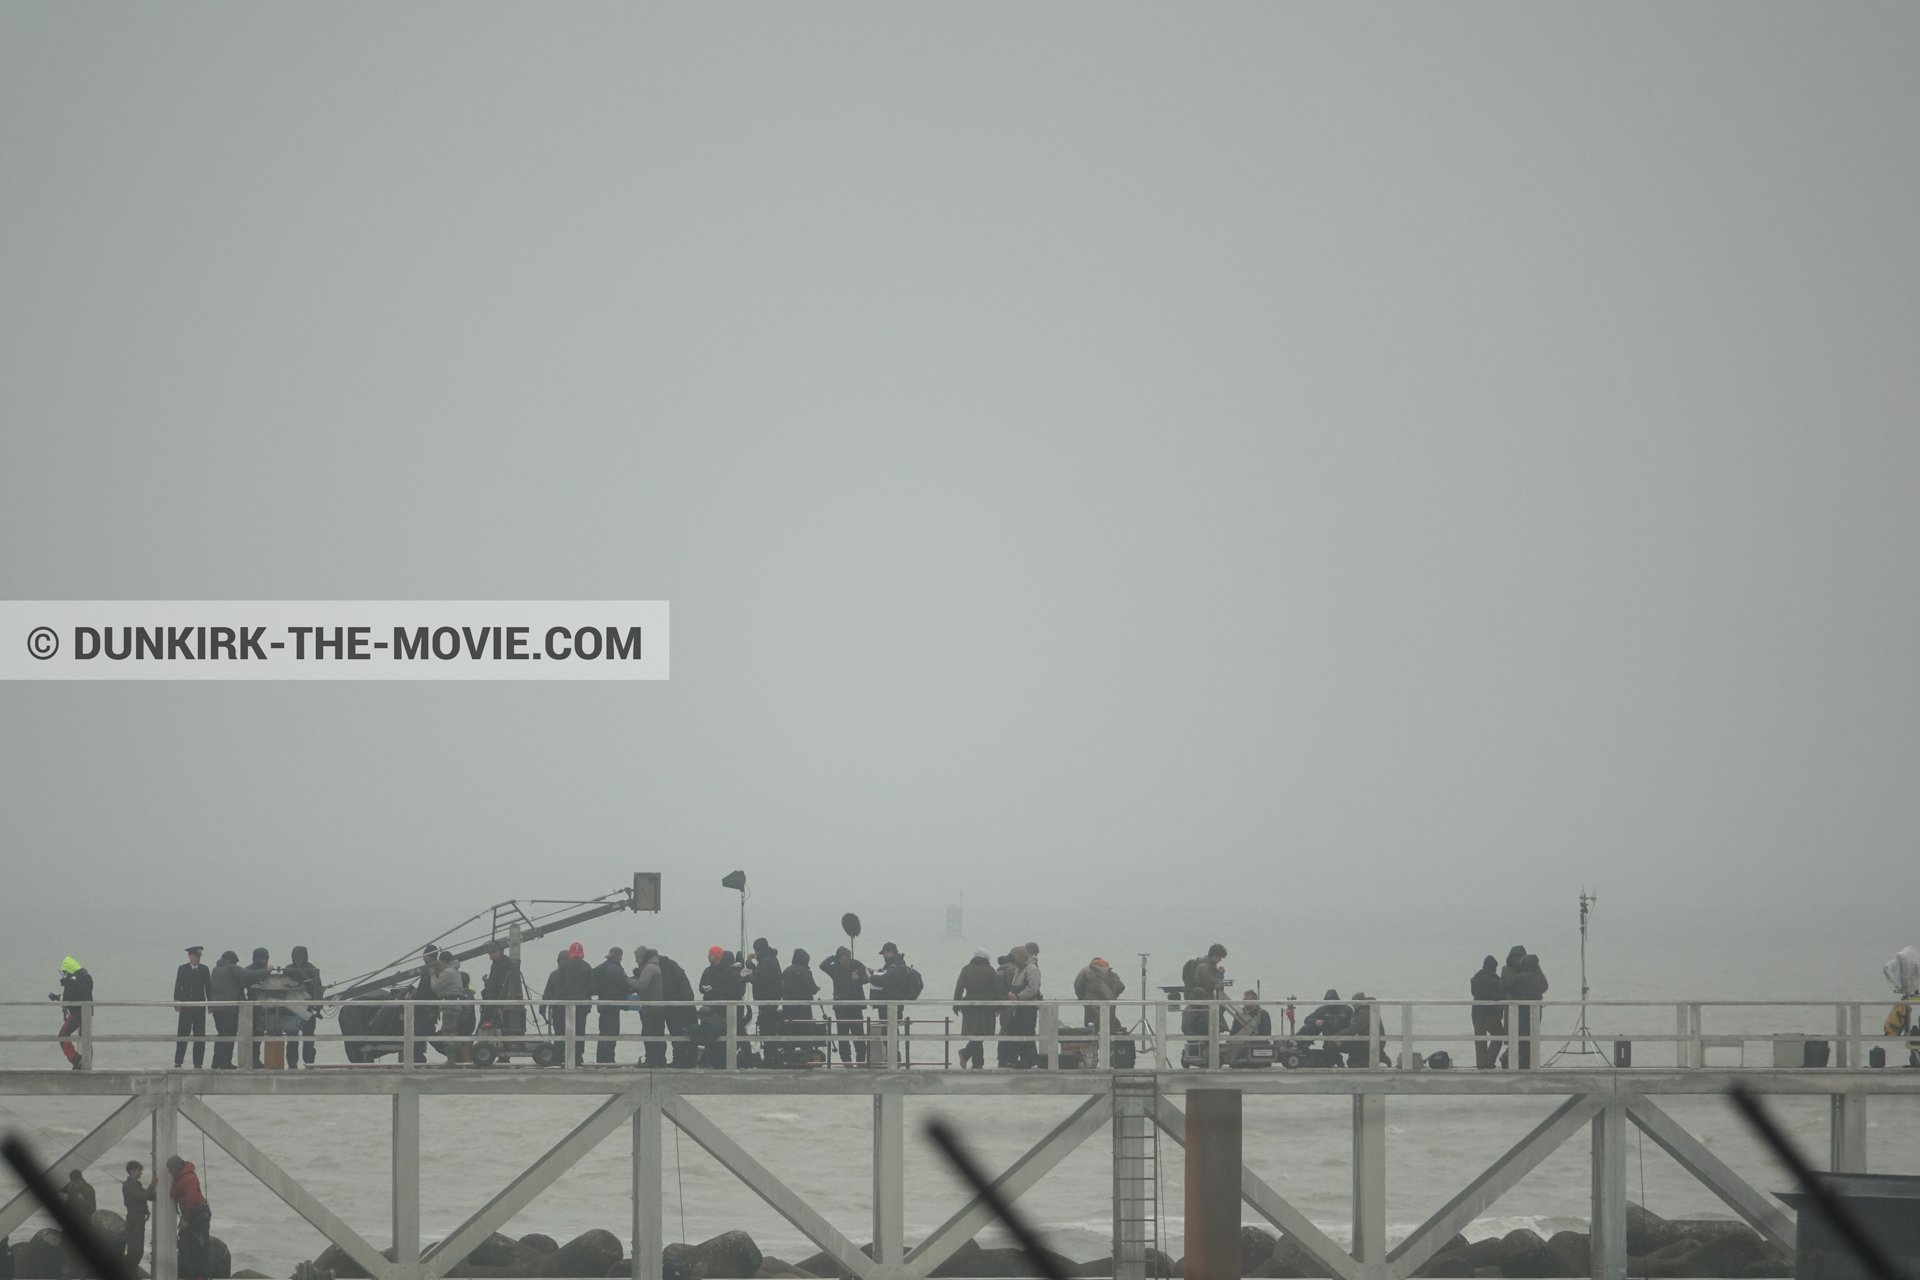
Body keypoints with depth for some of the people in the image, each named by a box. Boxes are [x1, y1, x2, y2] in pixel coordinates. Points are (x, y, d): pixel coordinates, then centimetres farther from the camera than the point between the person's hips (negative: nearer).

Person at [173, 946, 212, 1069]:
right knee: (182, 1034, -3)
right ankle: (178, 1062, 1)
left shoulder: (204, 970, 8)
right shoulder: (182, 969, 4)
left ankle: (198, 1063, 3)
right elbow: (178, 986, 0)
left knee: (200, 1035, 0)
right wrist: (177, 1002, -10)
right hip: (186, 1006, -2)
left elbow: (208, 987, 9)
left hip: (199, 1005, 2)